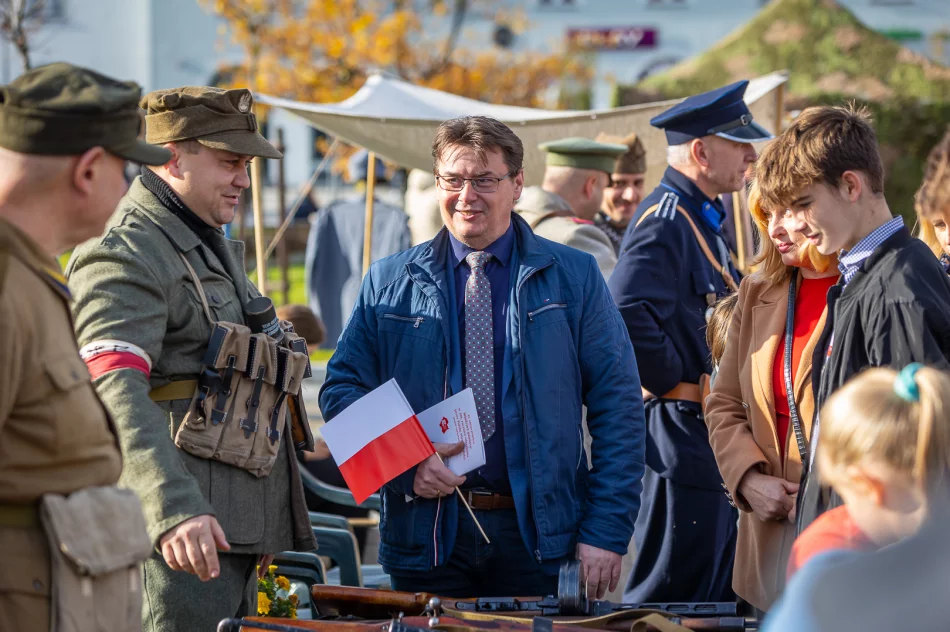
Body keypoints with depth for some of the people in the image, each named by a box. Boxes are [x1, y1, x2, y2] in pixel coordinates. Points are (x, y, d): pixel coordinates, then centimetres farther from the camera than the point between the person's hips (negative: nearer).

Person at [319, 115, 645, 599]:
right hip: (428, 535, 1)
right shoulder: (388, 283, 8)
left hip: (538, 538, -1)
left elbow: (617, 407, 1)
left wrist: (607, 532, -8)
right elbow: (342, 390, 7)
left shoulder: (573, 277, 4)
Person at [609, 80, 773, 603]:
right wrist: (673, 379, -21)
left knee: (720, 592, 16)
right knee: (674, 591, -5)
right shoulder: (665, 221, -18)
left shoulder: (699, 220, 15)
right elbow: (628, 311, -32)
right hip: (682, 431, -11)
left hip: (712, 433, 11)